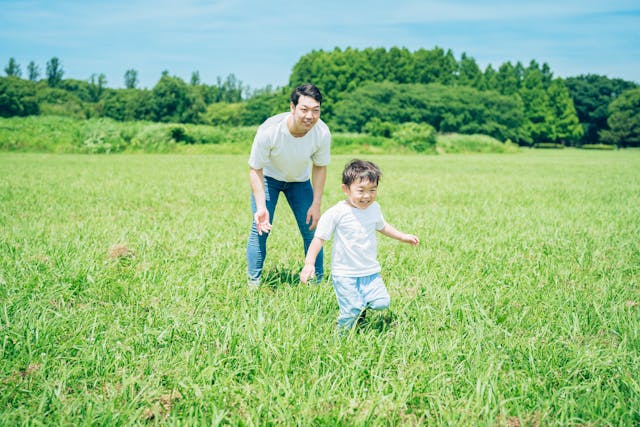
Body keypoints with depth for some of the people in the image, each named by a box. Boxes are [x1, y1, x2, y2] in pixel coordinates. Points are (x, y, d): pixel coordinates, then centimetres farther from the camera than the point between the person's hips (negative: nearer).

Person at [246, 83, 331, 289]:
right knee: (260, 228, -11)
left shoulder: (322, 133, -29)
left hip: (299, 180, 2)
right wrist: (261, 207, -33)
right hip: (268, 177, -2)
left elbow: (319, 167, -10)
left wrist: (316, 205, -13)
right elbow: (255, 170, -24)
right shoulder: (269, 130, -37)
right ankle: (253, 282, 3)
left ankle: (318, 280, 16)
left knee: (311, 230, -1)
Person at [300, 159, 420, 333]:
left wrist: (403, 236, 26)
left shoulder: (374, 208, 3)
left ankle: (360, 304, 22)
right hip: (345, 274, -5)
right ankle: (342, 334, 19)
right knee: (351, 312, -11)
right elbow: (320, 238, -12)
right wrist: (309, 263, -20)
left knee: (382, 302, -9)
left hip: (371, 271, 5)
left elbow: (382, 226, 25)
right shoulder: (337, 213, -15)